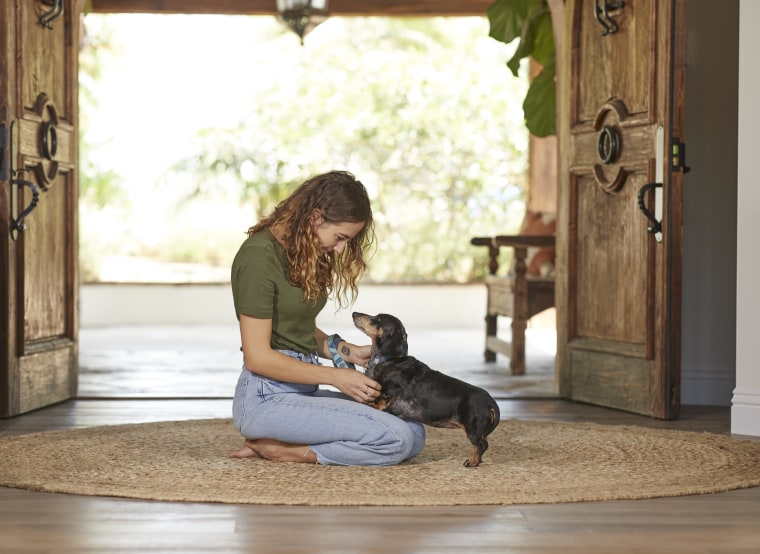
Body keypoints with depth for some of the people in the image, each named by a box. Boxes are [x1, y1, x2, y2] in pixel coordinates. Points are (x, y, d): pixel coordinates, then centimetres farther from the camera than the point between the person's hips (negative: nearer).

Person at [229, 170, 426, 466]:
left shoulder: (308, 254, 13)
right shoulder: (259, 256, -16)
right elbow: (258, 356, -17)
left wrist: (348, 352, 2)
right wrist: (336, 377, -13)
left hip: (304, 391, 10)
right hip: (267, 397, -10)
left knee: (414, 432, -3)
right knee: (398, 440, -21)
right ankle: (272, 448, -9)